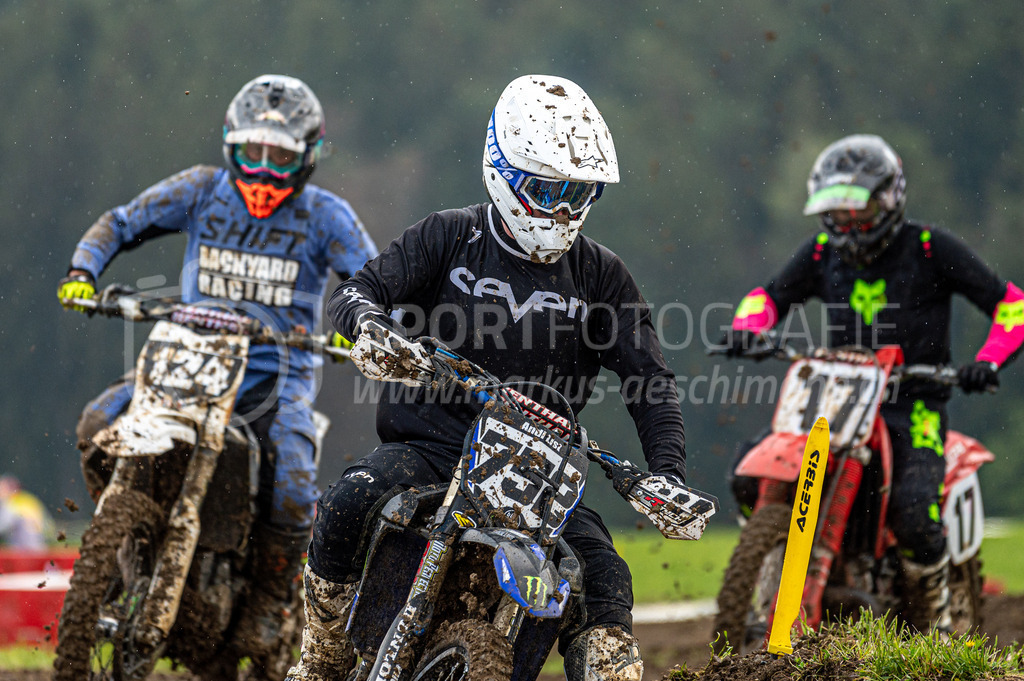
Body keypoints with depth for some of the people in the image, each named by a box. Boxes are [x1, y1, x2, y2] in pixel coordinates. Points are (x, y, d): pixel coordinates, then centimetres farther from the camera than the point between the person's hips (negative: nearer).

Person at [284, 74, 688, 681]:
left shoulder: (602, 276, 6)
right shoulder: (450, 238, 2)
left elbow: (651, 381, 3)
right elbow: (357, 291, -5)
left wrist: (671, 478, -13)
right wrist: (371, 326, -32)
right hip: (430, 440, -1)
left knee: (604, 578, -23)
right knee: (346, 506, -29)